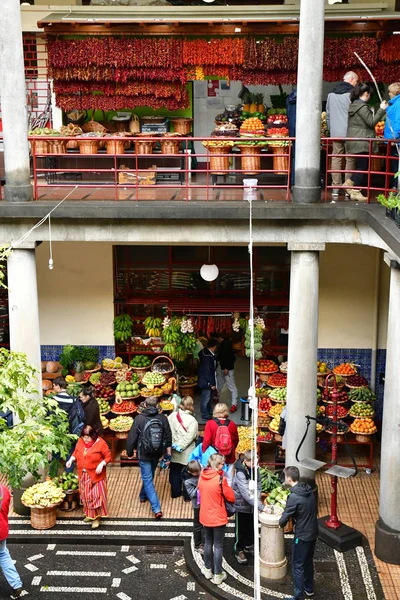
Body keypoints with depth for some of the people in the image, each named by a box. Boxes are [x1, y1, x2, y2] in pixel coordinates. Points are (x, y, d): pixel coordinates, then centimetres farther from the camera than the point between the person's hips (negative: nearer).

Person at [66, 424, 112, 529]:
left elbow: (108, 456, -10)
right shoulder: (80, 441, -1)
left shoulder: (100, 443, -15)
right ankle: (89, 514, 31)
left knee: (96, 496, -3)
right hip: (83, 475, 5)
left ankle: (97, 518, 7)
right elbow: (76, 452, 12)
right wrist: (71, 460, -6)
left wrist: (102, 464, -25)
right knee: (85, 495, 15)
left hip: (96, 475, -5)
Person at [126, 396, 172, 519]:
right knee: (149, 476, 26)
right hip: (157, 453, 4)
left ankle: (156, 508, -8)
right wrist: (168, 455, 8)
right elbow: (168, 437, -1)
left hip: (144, 454, -4)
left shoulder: (139, 418, -15)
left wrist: (129, 452, 5)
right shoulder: (162, 418, -6)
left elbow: (132, 437, -10)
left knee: (147, 479, 0)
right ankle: (143, 496, 48)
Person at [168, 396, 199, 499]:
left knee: (174, 471, 19)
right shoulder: (192, 421, -18)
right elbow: (189, 437, -20)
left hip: (173, 452, 4)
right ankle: (187, 494, 20)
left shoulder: (172, 416, -7)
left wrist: (173, 444, 2)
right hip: (187, 453, -4)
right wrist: (180, 446, -12)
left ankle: (175, 492, 32)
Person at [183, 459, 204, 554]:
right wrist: (198, 487, -27)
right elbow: (192, 494, -16)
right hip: (198, 505, -3)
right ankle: (197, 545, 28)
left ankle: (203, 544, 31)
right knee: (198, 525, 12)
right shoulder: (188, 482, -12)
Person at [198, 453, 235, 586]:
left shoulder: (202, 476, -4)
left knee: (208, 542, 21)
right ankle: (217, 575, 12)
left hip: (205, 516, 5)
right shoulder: (220, 478, -21)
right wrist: (226, 485, 3)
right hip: (218, 517, -5)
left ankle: (208, 569, 33)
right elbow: (231, 497, -13)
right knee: (218, 545, 6)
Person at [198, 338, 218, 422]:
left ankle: (210, 412, 39)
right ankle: (205, 416, 14)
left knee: (208, 397, 24)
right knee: (206, 399, 3)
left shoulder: (204, 352, 2)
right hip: (206, 382, -10)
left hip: (208, 381, 10)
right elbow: (207, 371, -26)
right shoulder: (208, 357, -27)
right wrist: (212, 384, -20)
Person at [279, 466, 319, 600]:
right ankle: (309, 589, 38)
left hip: (302, 535, -8)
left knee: (298, 565, 6)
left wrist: (281, 523, 5)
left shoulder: (293, 497, -24)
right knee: (308, 561, 24)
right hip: (313, 532, 8)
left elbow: (284, 518, -17)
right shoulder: (309, 490, 0)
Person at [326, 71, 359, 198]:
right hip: (349, 132, -5)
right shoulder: (352, 93, -9)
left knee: (336, 158, 8)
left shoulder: (331, 94, 11)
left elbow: (328, 114, 15)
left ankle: (335, 188, 7)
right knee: (350, 160, 2)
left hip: (335, 133, 5)